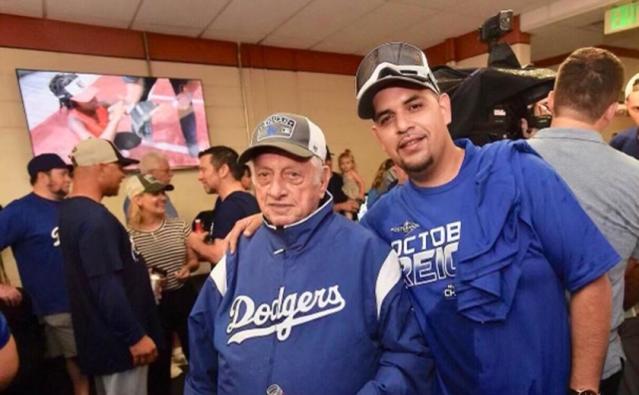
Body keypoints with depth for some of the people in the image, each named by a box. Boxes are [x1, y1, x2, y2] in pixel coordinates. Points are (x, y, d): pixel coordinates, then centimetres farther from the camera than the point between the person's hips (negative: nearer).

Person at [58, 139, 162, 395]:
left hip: (103, 336, 10)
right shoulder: (95, 218, -24)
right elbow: (107, 288, -27)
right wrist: (136, 336, -21)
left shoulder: (70, 211, 7)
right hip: (117, 340, -10)